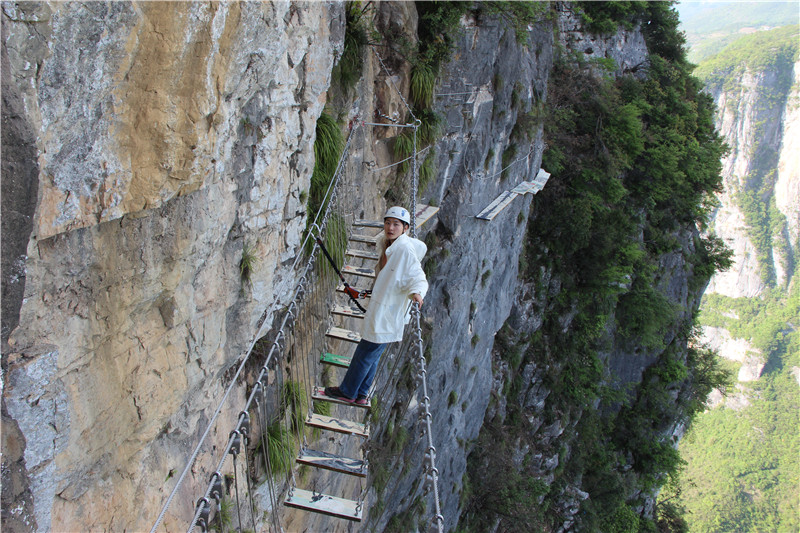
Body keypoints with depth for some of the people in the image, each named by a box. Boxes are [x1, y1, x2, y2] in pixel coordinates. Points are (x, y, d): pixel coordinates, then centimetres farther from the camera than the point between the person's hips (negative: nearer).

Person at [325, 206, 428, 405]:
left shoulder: (406, 250, -22)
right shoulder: (385, 243, 5)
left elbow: (418, 278, -24)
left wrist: (417, 292, -44)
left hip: (387, 315, -9)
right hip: (378, 310, 9)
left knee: (365, 354, 6)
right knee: (372, 355, 19)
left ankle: (347, 392, 23)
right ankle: (361, 395, 33)